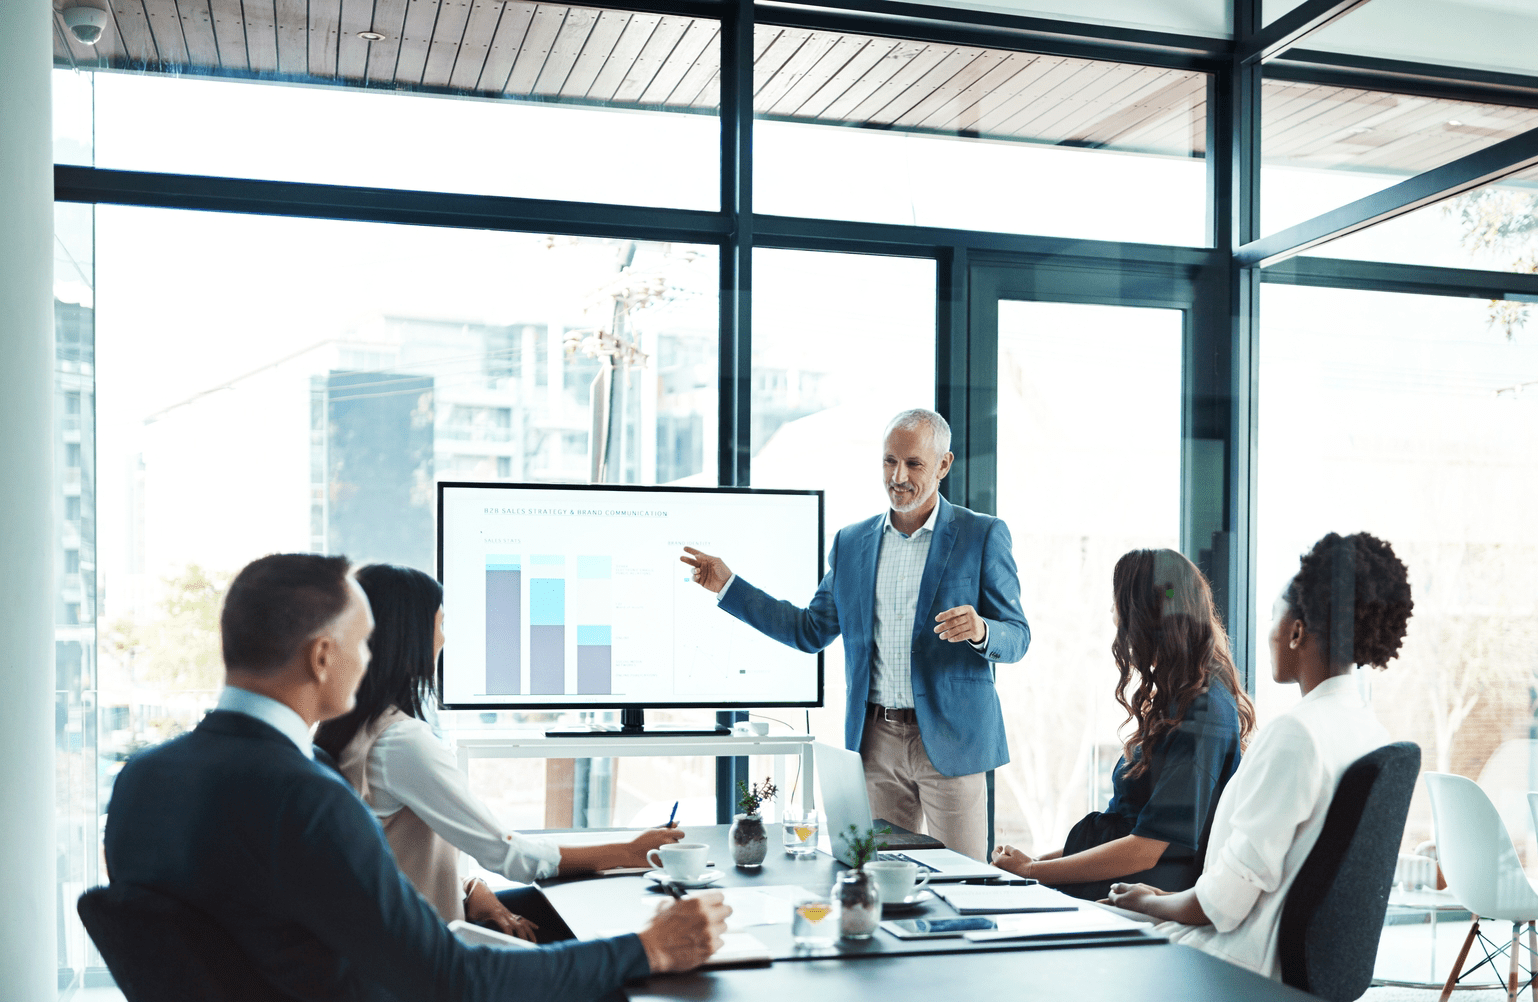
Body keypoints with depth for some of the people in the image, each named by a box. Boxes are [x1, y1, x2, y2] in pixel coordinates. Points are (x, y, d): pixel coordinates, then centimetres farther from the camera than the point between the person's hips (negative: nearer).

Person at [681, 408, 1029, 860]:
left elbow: (1017, 639, -1)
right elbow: (811, 632, 15)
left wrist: (980, 631, -25)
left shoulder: (983, 535, -2)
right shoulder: (851, 542, 10)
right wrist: (728, 585, 11)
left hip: (950, 739, -3)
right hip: (876, 741, 4)